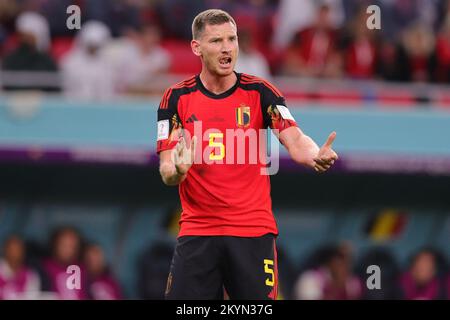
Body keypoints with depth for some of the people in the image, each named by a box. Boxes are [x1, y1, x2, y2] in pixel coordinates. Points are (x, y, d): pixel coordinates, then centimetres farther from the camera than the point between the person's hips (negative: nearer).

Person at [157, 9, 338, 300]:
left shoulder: (259, 92, 1)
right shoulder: (178, 98, 2)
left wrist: (316, 156, -34)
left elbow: (295, 142, -10)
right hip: (197, 231, 1)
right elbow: (167, 174, -2)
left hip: (253, 232, -1)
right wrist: (176, 170, -27)